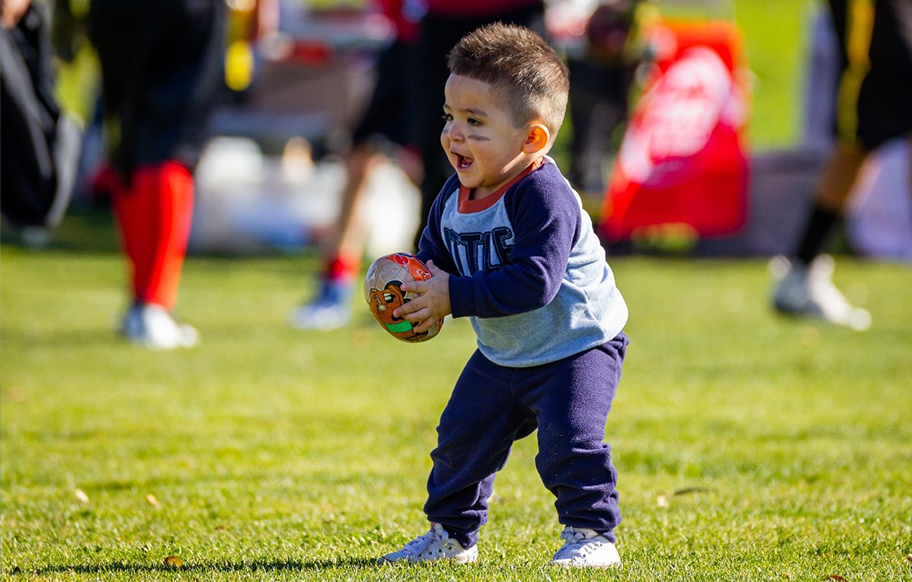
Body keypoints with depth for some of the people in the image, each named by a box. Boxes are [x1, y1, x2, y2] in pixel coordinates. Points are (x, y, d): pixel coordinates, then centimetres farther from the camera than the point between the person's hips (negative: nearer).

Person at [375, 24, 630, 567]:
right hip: (503, 355, 8)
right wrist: (419, 285, -12)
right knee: (461, 438, 11)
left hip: (577, 345, -8)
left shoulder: (544, 196, -29)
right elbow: (435, 255, 13)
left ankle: (592, 535, -7)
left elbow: (534, 281, -36)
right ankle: (452, 535, 27)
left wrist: (454, 297, -34)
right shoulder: (455, 197, -2)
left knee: (568, 438, -22)